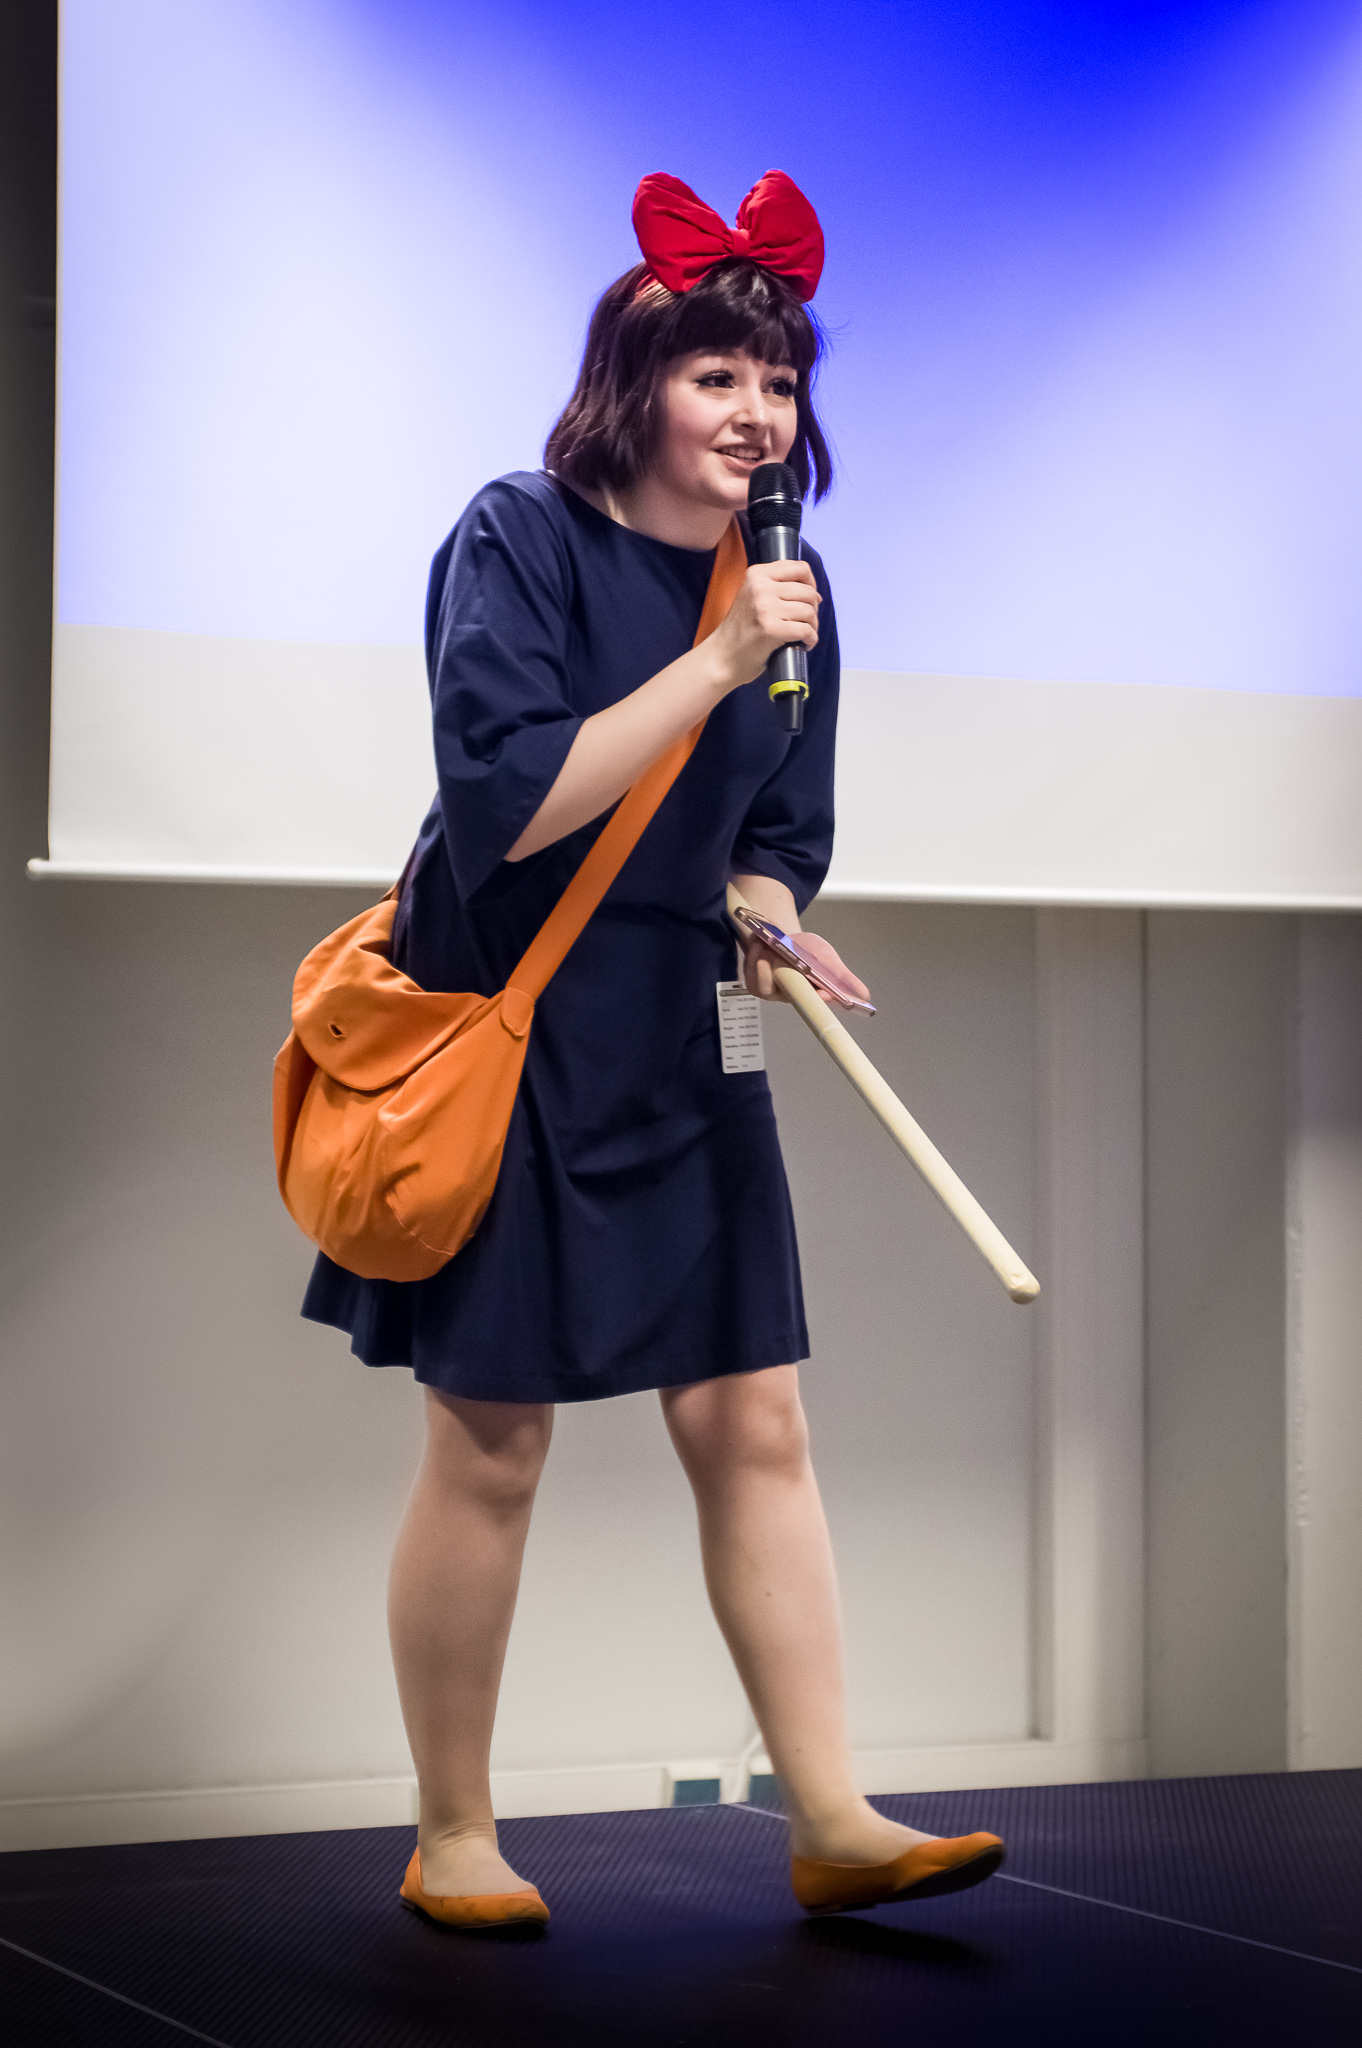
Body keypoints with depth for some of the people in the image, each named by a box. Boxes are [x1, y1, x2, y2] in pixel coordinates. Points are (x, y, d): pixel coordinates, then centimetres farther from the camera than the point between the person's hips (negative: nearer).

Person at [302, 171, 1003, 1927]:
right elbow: (509, 807, -22)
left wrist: (767, 927, -8)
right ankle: (451, 1839, 15)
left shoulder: (784, 583, 7)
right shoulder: (518, 542, -11)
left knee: (755, 1426, 2)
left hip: (676, 1053, 6)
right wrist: (718, 664, -23)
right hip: (506, 1039, -5)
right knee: (489, 1450, 1)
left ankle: (831, 1822, 7)